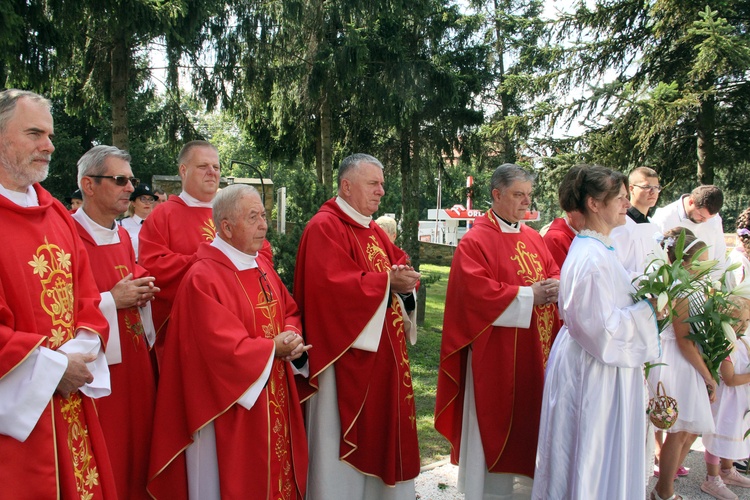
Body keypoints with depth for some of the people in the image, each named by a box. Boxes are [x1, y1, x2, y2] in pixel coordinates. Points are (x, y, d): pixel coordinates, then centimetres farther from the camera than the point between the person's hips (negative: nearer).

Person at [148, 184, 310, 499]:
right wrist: (274, 348, -13)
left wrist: (291, 336, -7)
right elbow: (223, 347, -24)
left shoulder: (261, 266, 7)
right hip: (230, 407, -8)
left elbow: (290, 311, 15)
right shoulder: (203, 278, -19)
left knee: (276, 472, 18)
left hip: (274, 401, 8)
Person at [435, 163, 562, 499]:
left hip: (534, 353, 7)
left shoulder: (533, 239, 13)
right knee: (494, 423, 2)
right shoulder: (475, 241, -11)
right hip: (495, 355, -7)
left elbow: (555, 273, 15)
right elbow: (476, 292, -21)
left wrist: (556, 287, -8)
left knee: (528, 420, 14)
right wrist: (528, 295, -17)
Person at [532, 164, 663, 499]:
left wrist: (641, 305, 9)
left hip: (593, 366, 10)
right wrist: (648, 310, -14)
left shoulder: (594, 248, 8)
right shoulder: (592, 258, -23)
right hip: (593, 373, -10)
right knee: (594, 458, 4)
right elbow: (602, 327, -24)